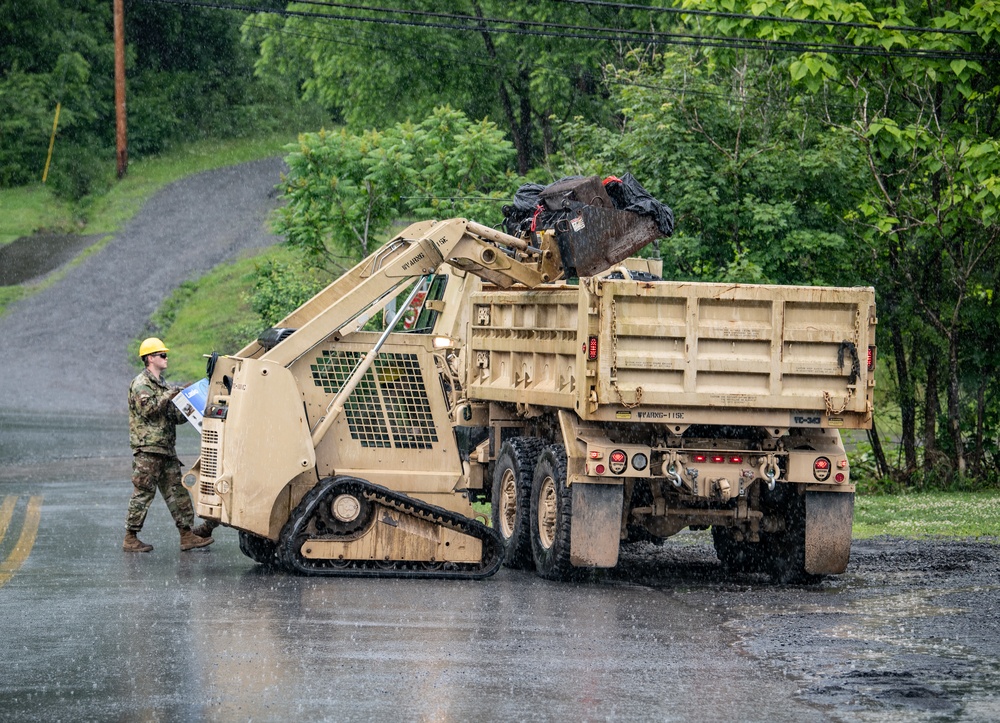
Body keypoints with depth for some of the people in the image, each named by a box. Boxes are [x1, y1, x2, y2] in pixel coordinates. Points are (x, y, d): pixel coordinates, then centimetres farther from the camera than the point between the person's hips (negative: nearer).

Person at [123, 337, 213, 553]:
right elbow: (148, 408, -22)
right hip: (147, 448, -9)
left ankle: (186, 535, 7)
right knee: (143, 492, -6)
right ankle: (130, 539, 0)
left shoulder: (161, 385, 22)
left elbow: (175, 417, 24)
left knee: (177, 491, 6)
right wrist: (169, 396, -17)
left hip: (166, 449, 9)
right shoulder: (141, 384, -6)